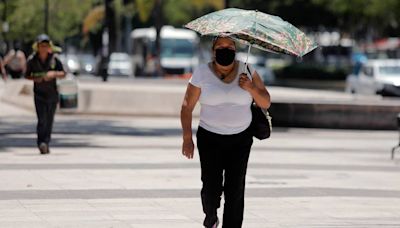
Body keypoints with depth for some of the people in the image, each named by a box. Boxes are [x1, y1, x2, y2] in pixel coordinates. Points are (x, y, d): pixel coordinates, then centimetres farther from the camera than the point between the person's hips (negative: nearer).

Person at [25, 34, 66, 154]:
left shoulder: (54, 59, -4)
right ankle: (41, 143, -12)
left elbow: (63, 74, 0)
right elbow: (27, 75, 6)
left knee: (49, 120, 7)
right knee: (42, 120, -15)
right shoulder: (32, 60, -4)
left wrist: (54, 73, -19)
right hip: (39, 94, -2)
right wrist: (35, 78, -14)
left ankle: (46, 143, 18)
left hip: (52, 94, 2)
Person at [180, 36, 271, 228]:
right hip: (210, 138, -1)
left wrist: (251, 88, -18)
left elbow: (265, 103, 1)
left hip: (240, 140, 1)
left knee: (235, 189, -7)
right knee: (211, 187, -7)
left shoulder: (247, 71, 1)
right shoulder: (202, 73, -4)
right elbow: (187, 107, -2)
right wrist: (187, 138, -9)